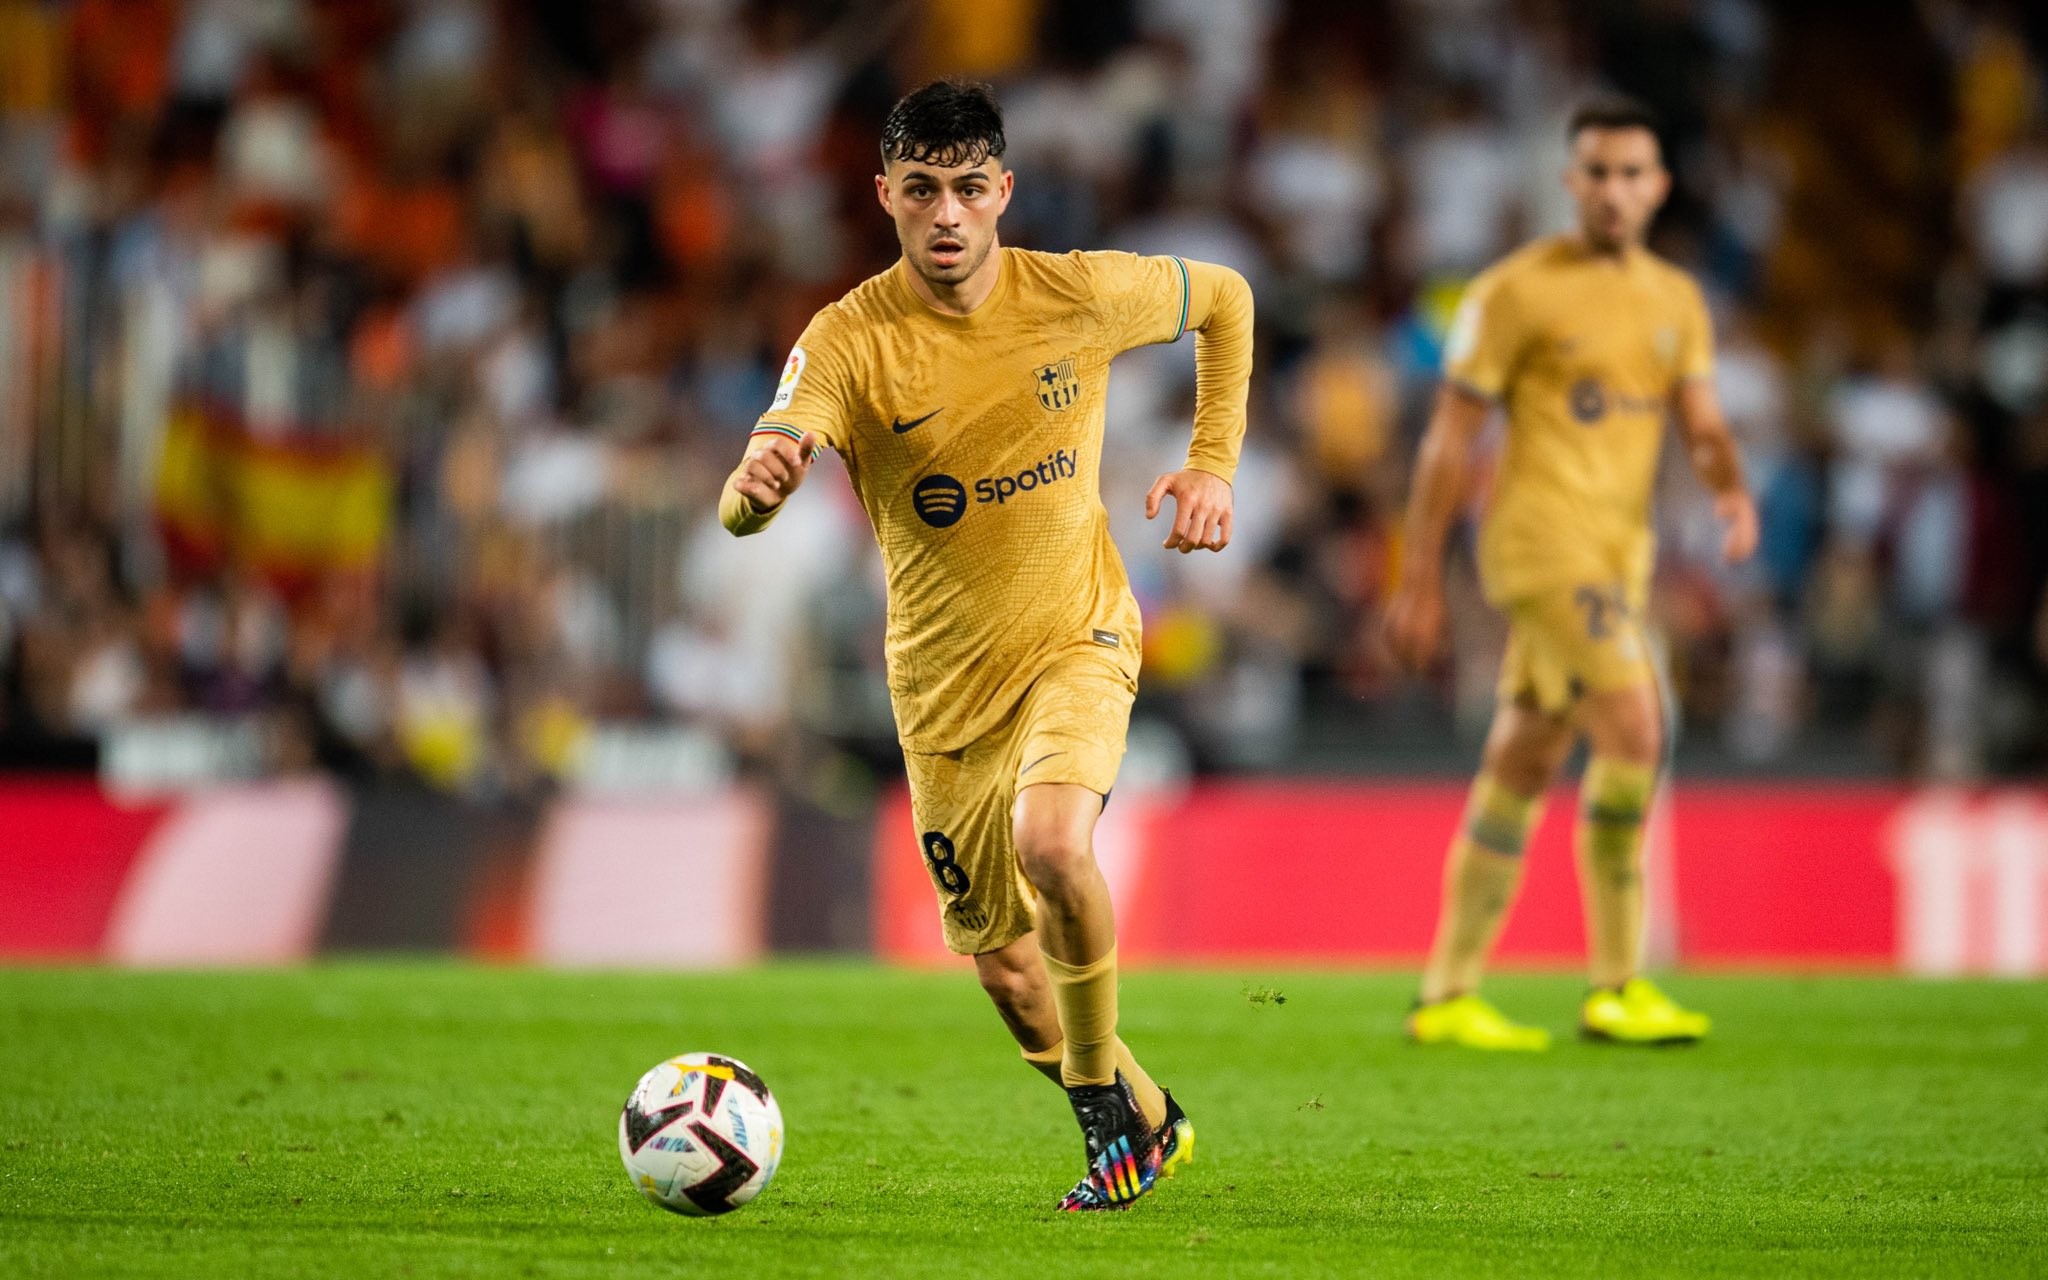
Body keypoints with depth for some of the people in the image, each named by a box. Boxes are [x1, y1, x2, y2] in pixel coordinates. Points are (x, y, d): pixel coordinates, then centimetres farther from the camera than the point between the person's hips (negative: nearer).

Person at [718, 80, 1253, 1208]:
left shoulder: (1077, 295, -13)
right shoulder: (850, 340, -18)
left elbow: (1224, 299, 9)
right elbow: (743, 506, -33)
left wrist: (1213, 465, 0)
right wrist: (756, 484, -58)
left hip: (1076, 634, -1)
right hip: (944, 679, 1)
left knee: (1051, 841, -30)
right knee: (1004, 965, 8)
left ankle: (1104, 1093, -8)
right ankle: (1146, 1121, 35)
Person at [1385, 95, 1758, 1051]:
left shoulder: (1676, 300, 15)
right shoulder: (1517, 290, -5)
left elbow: (1701, 425, 10)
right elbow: (1451, 435, -4)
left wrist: (1730, 491, -13)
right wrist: (1421, 579, -6)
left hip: (1620, 553, 7)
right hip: (1541, 536, -7)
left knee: (1522, 769, 10)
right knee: (1633, 730, -19)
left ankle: (1447, 996, 15)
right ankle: (1615, 986, -14)